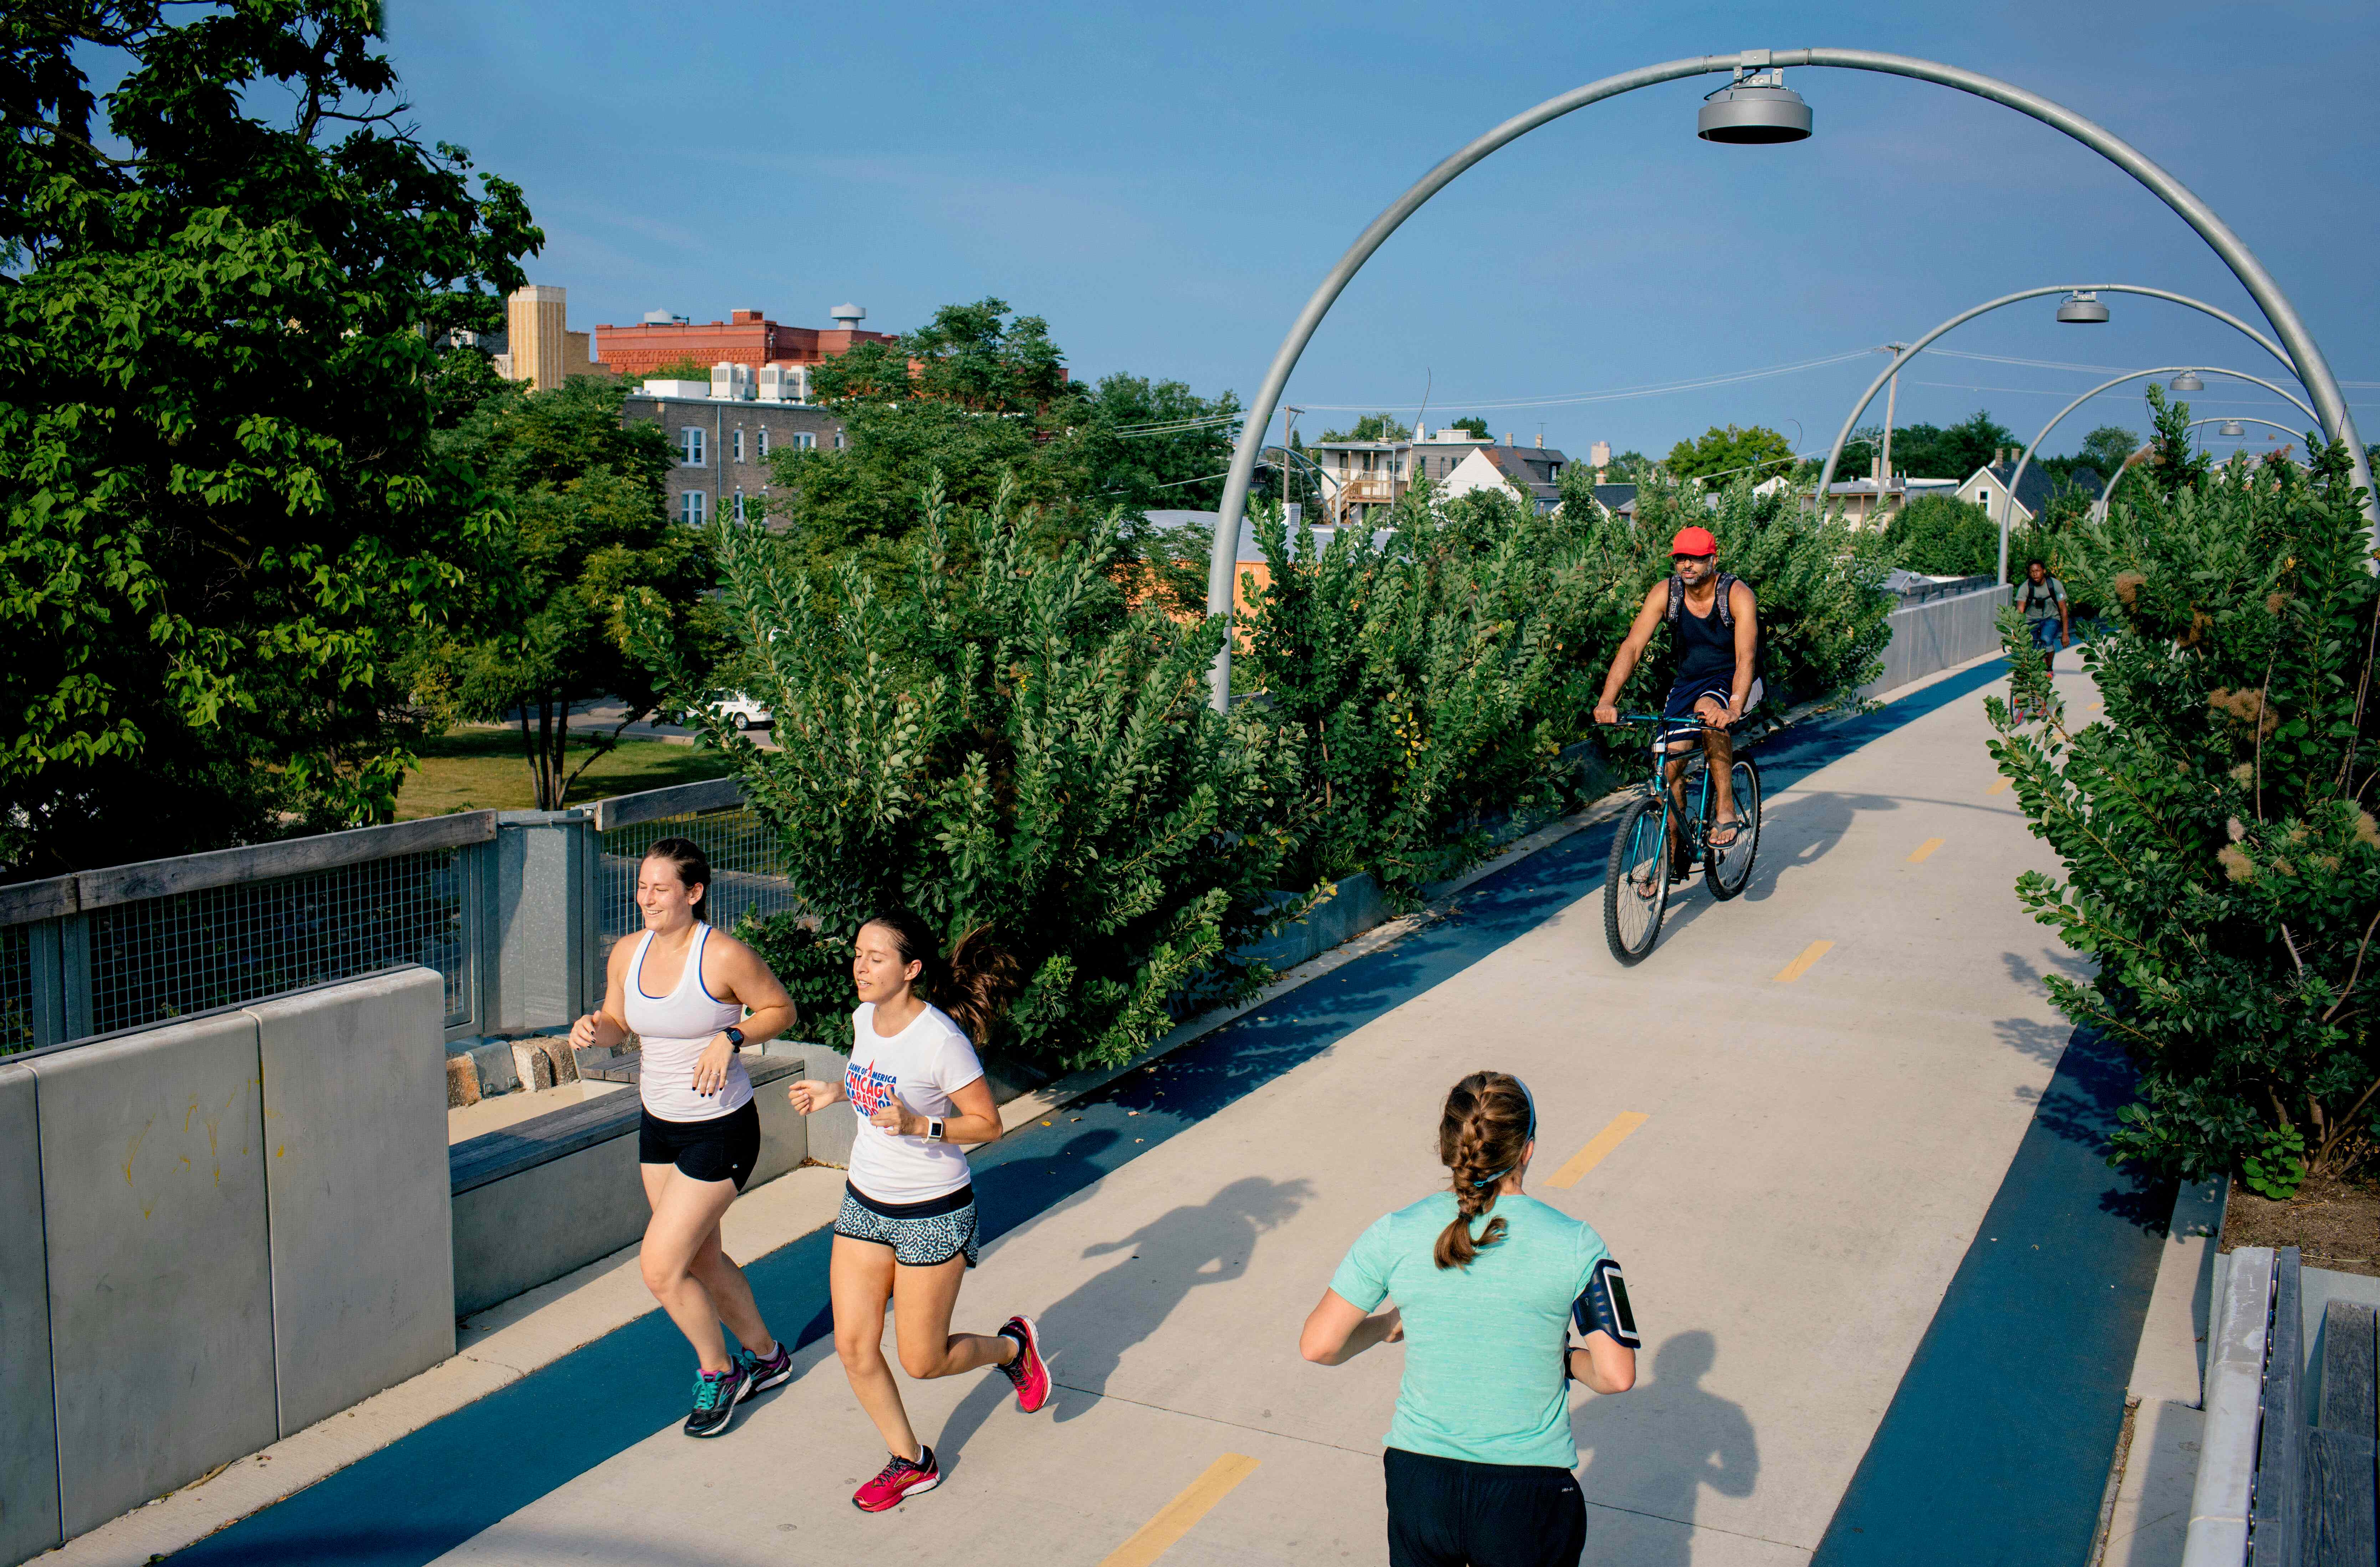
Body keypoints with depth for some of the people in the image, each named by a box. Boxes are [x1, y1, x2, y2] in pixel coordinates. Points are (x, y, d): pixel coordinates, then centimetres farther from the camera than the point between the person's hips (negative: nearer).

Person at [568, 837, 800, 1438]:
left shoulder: (724, 955, -20)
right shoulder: (628, 953, -2)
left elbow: (781, 1010, -9)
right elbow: (617, 1023, 11)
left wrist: (731, 1038, -24)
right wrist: (592, 1029, -11)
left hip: (721, 1129, -7)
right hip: (658, 1124, 7)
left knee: (660, 1267, -7)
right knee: (702, 1259, 19)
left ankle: (718, 1372, 19)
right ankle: (766, 1356, 42)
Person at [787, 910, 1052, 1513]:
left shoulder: (942, 1040, -24)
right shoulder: (865, 1018, -2)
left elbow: (989, 1125, -17)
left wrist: (919, 1126, -30)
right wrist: (833, 1093, 7)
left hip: (933, 1213, -7)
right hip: (864, 1201, 7)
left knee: (922, 1362, 4)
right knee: (854, 1348, 4)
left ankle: (1013, 1345, 34)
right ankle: (911, 1462, 24)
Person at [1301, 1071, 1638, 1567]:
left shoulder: (1394, 1235, -9)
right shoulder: (1574, 1244, -13)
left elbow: (1318, 1346, -5)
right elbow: (1616, 1375, -12)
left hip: (1418, 1484, 1)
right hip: (1528, 1499, -1)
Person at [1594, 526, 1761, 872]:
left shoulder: (1737, 596, -22)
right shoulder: (1665, 593, -13)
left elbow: (1746, 657, -33)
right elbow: (1632, 647, -20)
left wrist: (1735, 707, -51)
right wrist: (1607, 701, -34)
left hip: (1732, 681, -4)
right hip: (1688, 681, 4)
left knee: (1708, 711, -38)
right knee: (1670, 765, -7)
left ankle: (1726, 810, -25)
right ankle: (1673, 858, 11)